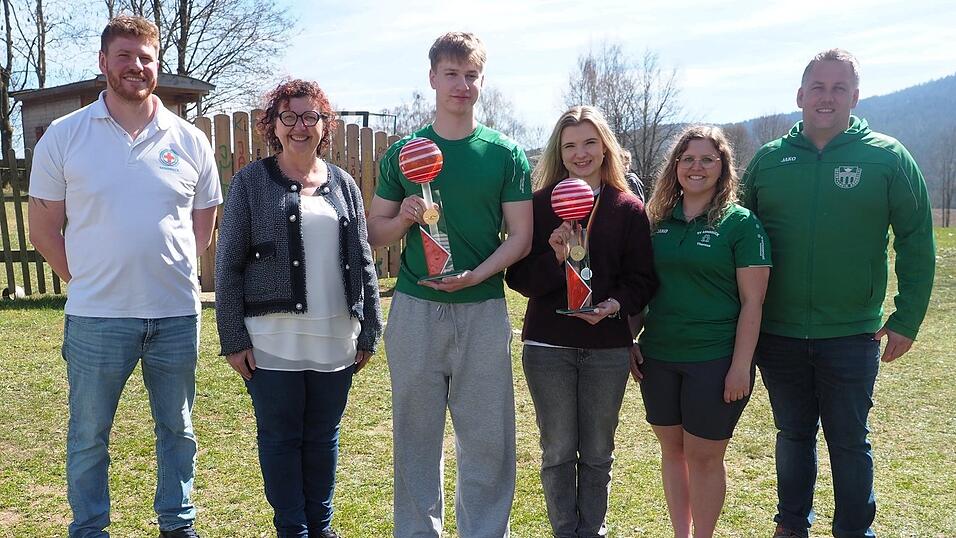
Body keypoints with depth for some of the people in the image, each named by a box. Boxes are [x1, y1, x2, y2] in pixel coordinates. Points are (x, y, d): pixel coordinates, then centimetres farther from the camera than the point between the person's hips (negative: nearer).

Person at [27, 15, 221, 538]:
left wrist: (169, 273, 6)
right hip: (96, 317, -1)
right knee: (88, 435, 12)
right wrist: (88, 280, 1)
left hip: (177, 315, 2)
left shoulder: (189, 141, 2)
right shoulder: (64, 136, -2)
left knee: (177, 429, 16)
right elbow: (44, 228, 3)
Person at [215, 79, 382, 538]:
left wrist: (369, 331, 7)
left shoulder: (343, 184, 9)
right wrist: (232, 339, -7)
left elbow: (362, 262, 11)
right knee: (280, 439, 7)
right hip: (273, 341, -3)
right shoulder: (251, 182, 0)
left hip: (335, 341, 3)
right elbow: (228, 264, -2)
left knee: (323, 438, 13)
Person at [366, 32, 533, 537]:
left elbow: (520, 235, 0)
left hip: (483, 310, -1)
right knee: (415, 434, 8)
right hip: (414, 309, 1)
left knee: (487, 438, 5)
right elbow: (375, 231, 9)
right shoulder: (403, 153, 6)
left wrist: (476, 274, -16)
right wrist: (404, 218, -13)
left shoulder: (505, 154, 3)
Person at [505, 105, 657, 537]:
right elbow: (518, 277, -4)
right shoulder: (540, 204, 0)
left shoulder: (628, 208, 1)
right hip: (548, 345, 0)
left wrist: (615, 304, -19)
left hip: (608, 348, 1)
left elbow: (642, 278, -1)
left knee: (597, 452, 12)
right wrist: (555, 257, -22)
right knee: (558, 451, 8)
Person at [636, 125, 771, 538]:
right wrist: (630, 342, 6)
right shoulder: (658, 221, 7)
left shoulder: (740, 223, -6)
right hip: (659, 357, 5)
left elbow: (752, 302, -9)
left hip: (715, 360, -4)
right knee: (672, 449, 14)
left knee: (704, 456, 4)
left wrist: (741, 366, -14)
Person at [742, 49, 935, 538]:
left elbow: (916, 243, -2)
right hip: (777, 333, 2)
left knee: (850, 442, 10)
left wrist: (907, 319, -5)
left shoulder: (888, 157, -4)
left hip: (851, 337, -2)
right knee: (792, 435, 17)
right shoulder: (768, 160, 2)